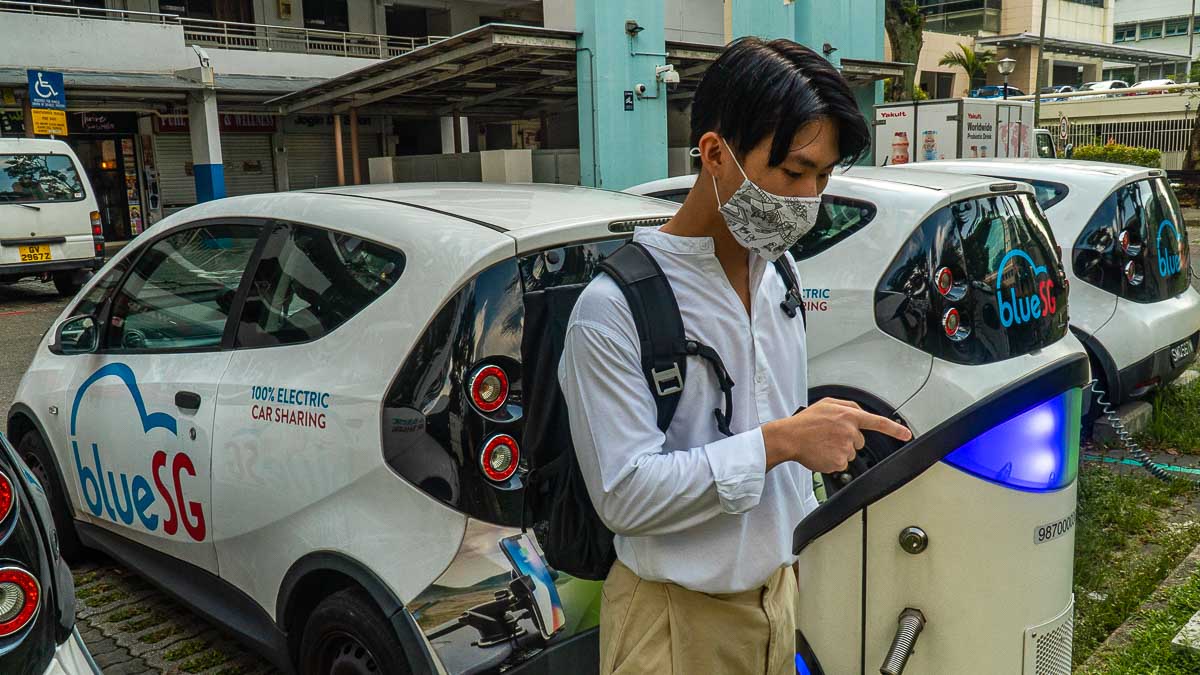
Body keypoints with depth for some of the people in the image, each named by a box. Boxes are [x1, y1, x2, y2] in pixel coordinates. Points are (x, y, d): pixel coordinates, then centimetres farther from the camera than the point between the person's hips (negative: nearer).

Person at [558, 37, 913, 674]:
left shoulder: (777, 279, 3)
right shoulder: (613, 307, -21)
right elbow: (624, 493, -24)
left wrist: (801, 551, 16)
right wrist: (780, 441, -25)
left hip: (779, 594, 6)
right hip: (679, 620, -6)